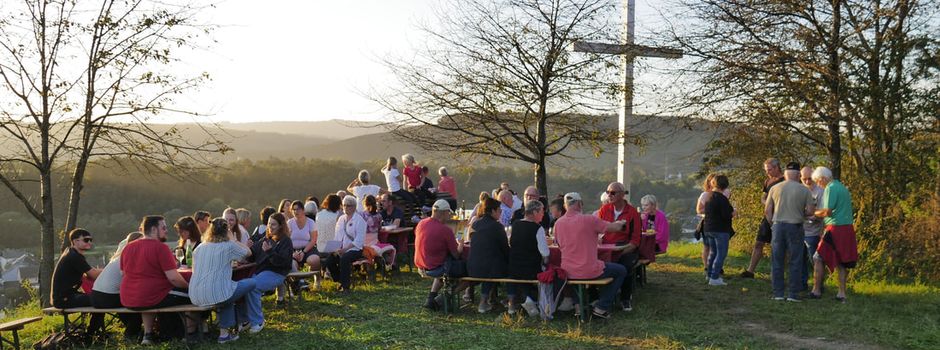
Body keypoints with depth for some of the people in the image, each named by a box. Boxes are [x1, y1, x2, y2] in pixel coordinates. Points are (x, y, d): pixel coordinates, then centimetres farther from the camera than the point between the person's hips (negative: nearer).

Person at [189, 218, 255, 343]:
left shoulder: (199, 248, 13)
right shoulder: (228, 246, -3)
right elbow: (248, 252, 12)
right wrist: (233, 239, 21)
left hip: (196, 298, 7)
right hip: (216, 295, -6)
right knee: (251, 283, 14)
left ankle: (224, 332, 29)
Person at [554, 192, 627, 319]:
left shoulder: (558, 223, 0)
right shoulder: (589, 220, -14)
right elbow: (616, 227, -5)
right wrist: (620, 223, 20)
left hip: (567, 272, 6)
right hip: (589, 272, -6)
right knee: (621, 271, 16)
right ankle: (601, 307, 12)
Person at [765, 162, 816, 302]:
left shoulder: (775, 188, 3)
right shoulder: (804, 190, -2)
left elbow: (767, 210, 3)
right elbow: (810, 211, -4)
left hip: (778, 225, 2)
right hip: (795, 227, -2)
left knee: (777, 262, 8)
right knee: (795, 262, 5)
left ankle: (778, 293, 9)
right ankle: (793, 294, 6)